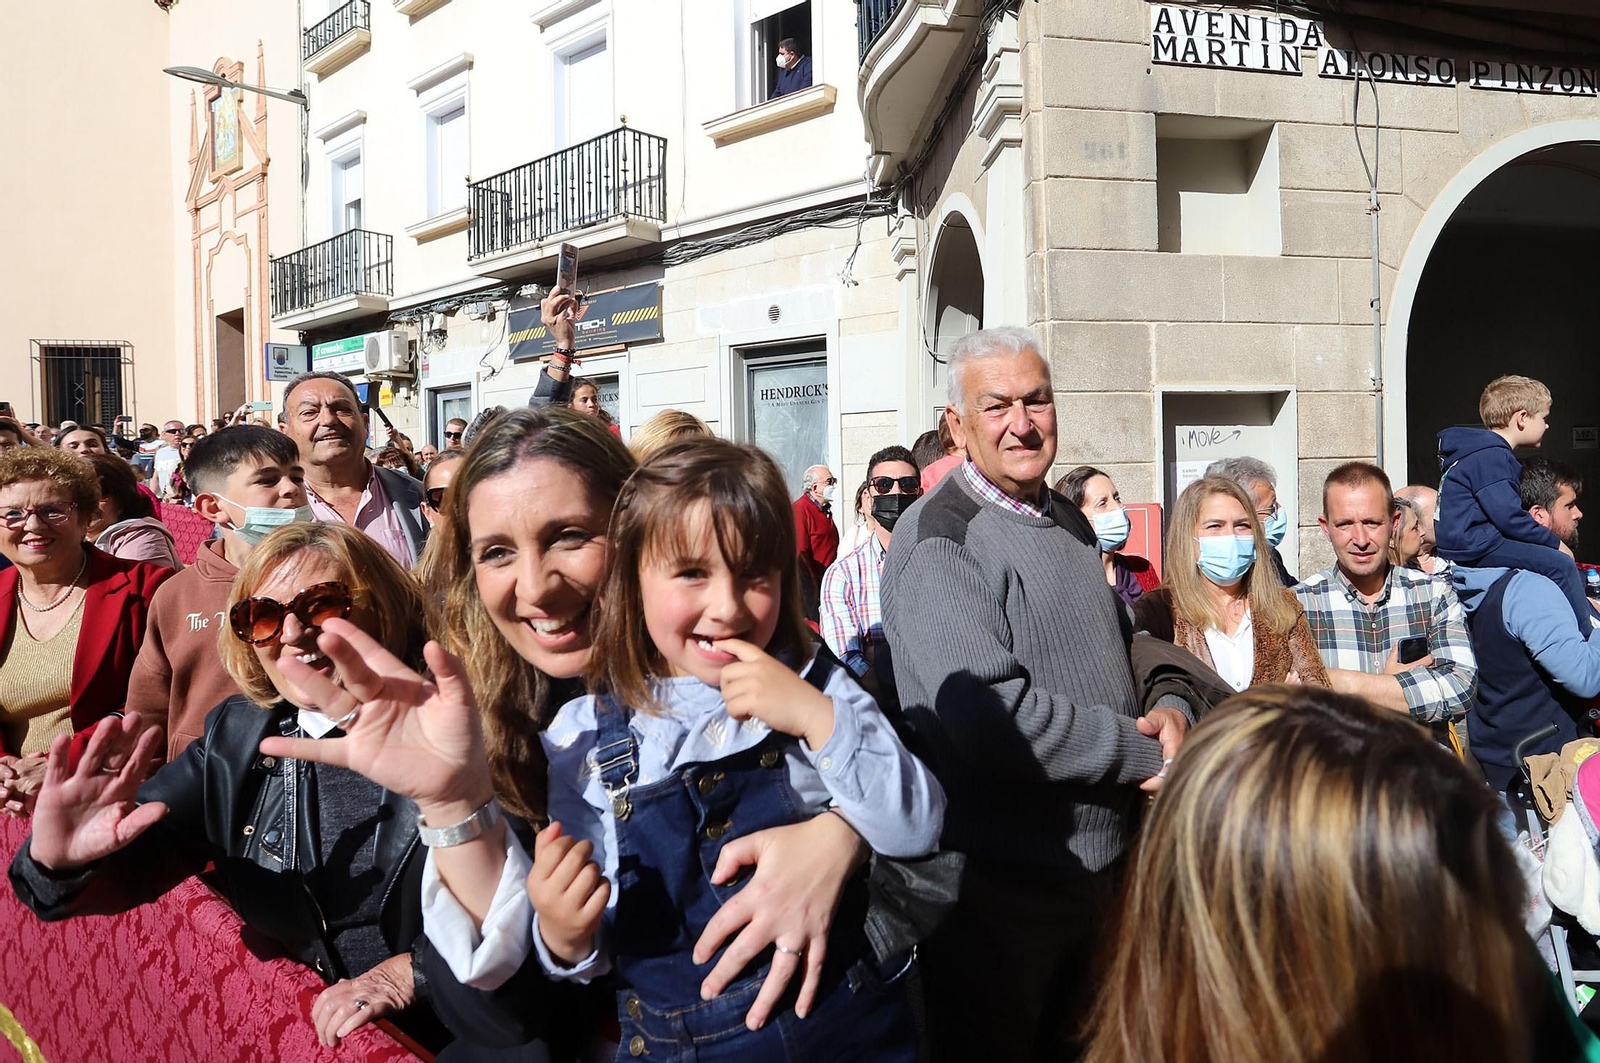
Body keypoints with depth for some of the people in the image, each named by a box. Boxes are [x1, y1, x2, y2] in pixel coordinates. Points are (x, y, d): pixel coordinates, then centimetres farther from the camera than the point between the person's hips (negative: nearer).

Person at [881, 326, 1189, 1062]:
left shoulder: (1069, 525, 11)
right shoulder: (940, 539, -17)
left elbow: (1117, 647, 20)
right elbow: (990, 718, -27)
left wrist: (1169, 710, -4)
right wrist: (1144, 752, -17)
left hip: (1100, 867, 8)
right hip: (998, 890, -8)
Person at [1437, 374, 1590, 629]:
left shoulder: (1490, 453, 19)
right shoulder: (1490, 456, -15)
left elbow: (1504, 509, 22)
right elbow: (1508, 517, -22)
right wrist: (1554, 542, -10)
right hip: (1472, 547, -11)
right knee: (1560, 565, -17)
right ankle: (1589, 636, -11)